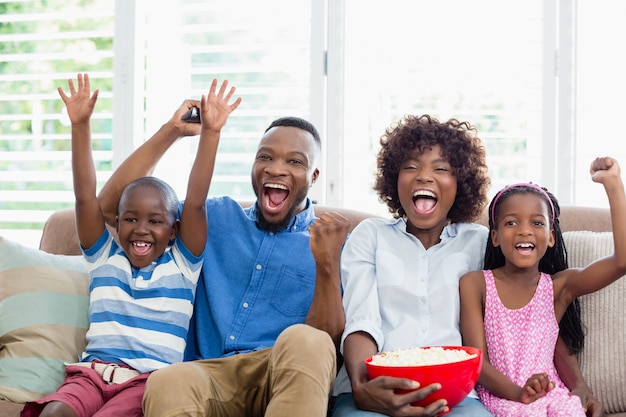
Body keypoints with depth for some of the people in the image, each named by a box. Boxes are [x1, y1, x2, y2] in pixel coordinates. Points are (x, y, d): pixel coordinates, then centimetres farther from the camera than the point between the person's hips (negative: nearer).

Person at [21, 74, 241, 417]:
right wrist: (80, 125, -2)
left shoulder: (181, 264, 10)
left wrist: (210, 132, -10)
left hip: (150, 379, -2)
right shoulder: (104, 257, 16)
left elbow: (195, 202, -1)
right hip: (92, 371, 2)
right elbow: (85, 196, 7)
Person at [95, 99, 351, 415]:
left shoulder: (331, 241, 11)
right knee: (166, 383, -37)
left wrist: (328, 265, -16)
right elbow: (111, 204, 16)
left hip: (292, 380, 0)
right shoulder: (217, 217, 20)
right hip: (210, 375, 0)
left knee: (303, 341, -37)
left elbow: (329, 342, -1)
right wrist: (172, 130, 10)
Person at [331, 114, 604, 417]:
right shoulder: (369, 234, 15)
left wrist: (577, 382, -4)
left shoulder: (480, 242, 17)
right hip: (378, 387, -1)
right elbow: (361, 321, 0)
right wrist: (361, 388, -20)